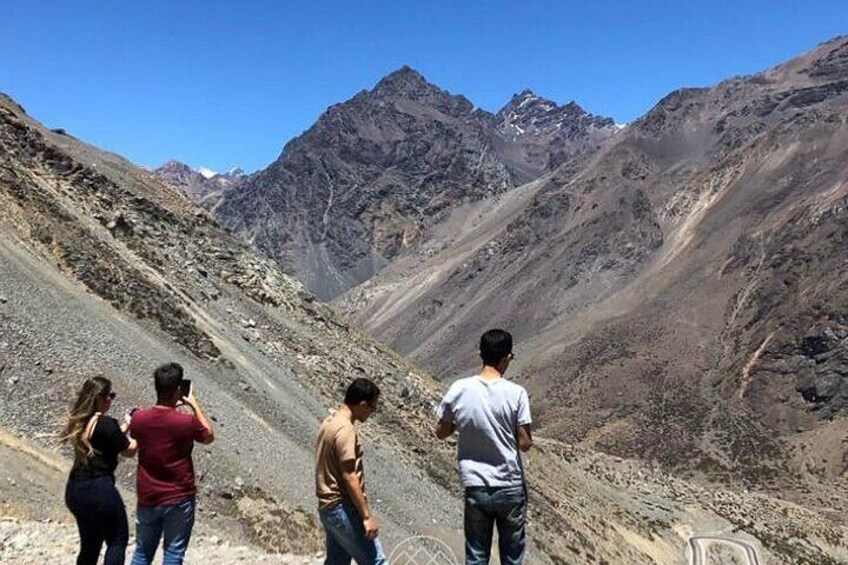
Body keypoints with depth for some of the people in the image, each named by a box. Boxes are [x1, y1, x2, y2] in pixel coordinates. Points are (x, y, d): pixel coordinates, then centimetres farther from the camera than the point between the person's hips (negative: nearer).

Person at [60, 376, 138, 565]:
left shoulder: (78, 422, 6)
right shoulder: (106, 423, -19)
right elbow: (129, 450, -7)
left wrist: (127, 424, 18)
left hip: (74, 490, 8)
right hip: (99, 490, -8)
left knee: (90, 544, 20)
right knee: (118, 539, 9)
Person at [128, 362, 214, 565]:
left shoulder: (138, 419, -8)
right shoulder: (186, 422, -18)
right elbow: (209, 436, 2)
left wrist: (171, 407, 14)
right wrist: (194, 405, 7)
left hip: (148, 498, 4)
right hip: (178, 499, -4)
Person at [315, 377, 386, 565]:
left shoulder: (329, 423, 12)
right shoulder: (345, 429, -18)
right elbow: (349, 477, -21)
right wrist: (367, 516, -18)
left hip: (328, 507, 10)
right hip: (343, 508, -10)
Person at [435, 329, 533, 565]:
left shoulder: (458, 389, -9)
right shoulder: (516, 393, -15)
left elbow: (441, 432, 2)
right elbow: (525, 443, -9)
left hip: (475, 488, 1)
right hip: (510, 488, -1)